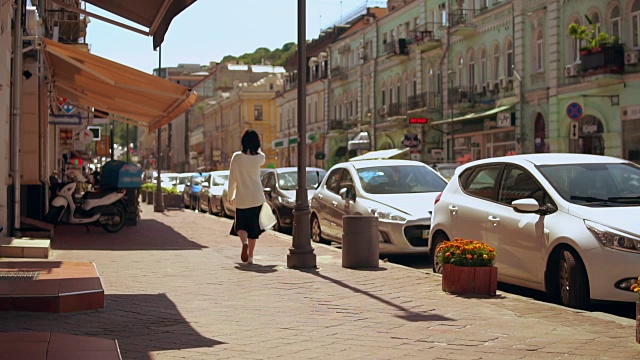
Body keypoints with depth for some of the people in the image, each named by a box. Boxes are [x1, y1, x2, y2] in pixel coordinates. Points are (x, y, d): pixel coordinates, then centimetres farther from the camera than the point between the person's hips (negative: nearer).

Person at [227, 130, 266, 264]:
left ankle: (244, 242, -19)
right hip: (257, 198, 1)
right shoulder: (260, 157, -4)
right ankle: (250, 256, 11)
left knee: (240, 225, 13)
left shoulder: (237, 157, -9)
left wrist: (230, 196, 8)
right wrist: (256, 147, 17)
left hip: (241, 198, -1)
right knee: (253, 226, 11)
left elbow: (232, 179, -3)